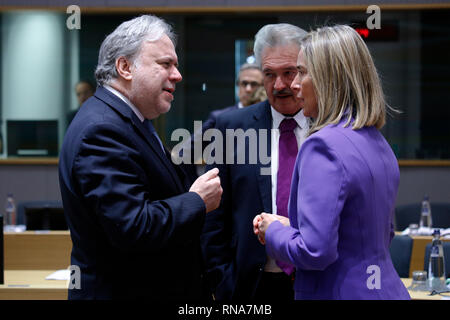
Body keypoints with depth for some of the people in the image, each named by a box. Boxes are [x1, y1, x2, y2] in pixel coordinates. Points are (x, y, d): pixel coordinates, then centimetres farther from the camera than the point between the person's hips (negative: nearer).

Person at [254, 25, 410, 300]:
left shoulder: (324, 146, -19)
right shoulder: (379, 142, 8)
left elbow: (315, 252, -24)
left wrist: (273, 231, -5)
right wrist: (291, 227, 14)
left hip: (341, 291, -8)